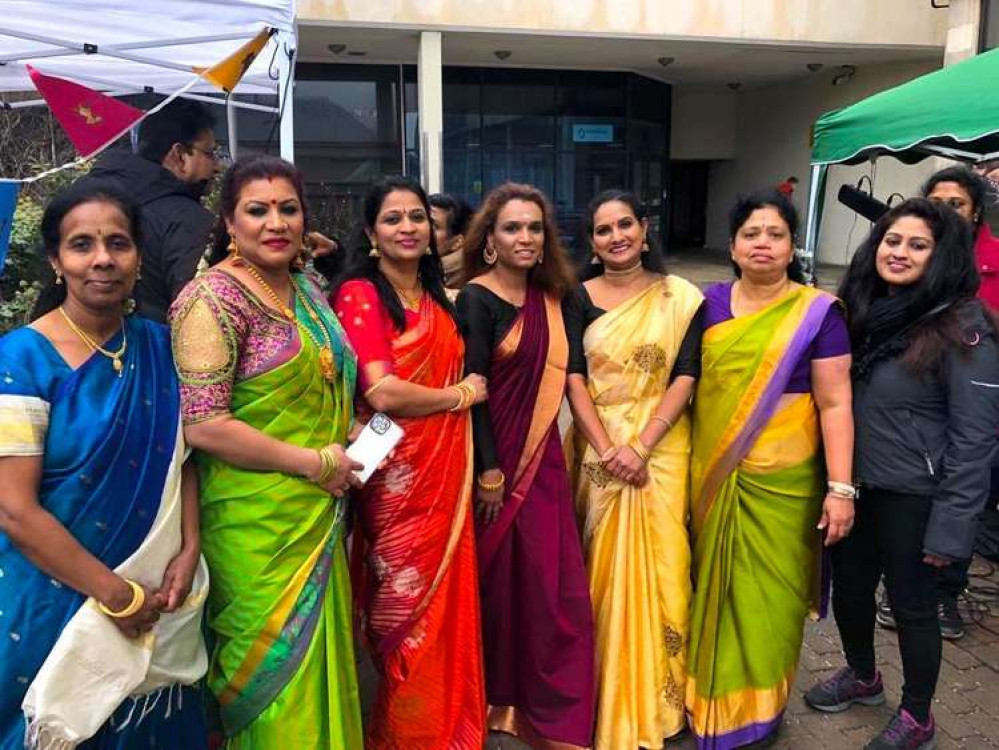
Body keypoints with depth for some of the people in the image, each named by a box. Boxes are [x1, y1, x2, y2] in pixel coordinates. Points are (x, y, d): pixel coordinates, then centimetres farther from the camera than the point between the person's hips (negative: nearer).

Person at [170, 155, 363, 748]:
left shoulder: (307, 288, 10)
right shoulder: (213, 297, -14)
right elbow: (203, 425, -21)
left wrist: (352, 443, 6)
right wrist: (314, 462, -16)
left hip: (322, 515, 7)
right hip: (257, 523, -7)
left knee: (320, 653, 18)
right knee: (272, 667, 7)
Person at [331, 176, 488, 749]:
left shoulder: (439, 298, 12)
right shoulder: (359, 294, -10)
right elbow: (382, 392, -21)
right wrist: (461, 394, -7)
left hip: (447, 470, 6)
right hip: (397, 477, -6)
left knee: (447, 605, 15)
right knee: (409, 612, 8)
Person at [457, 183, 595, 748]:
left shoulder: (550, 296, 9)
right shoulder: (478, 298, -10)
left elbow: (561, 374, 13)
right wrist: (489, 470, -15)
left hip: (543, 454, 6)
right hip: (496, 454, -5)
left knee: (555, 583, 7)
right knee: (502, 577, 7)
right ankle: (498, 698, 30)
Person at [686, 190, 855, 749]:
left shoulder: (817, 312, -5)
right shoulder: (709, 304, 4)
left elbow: (835, 404, -7)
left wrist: (840, 488, -12)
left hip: (780, 482, -3)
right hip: (711, 477, 3)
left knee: (768, 592, 7)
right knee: (713, 585, 14)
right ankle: (709, 694, 35)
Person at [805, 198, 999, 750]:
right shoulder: (862, 310, 3)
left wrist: (950, 526, -18)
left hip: (912, 497, -6)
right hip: (852, 484, 6)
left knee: (911, 604, 10)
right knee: (849, 586, 19)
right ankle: (862, 676, 46)